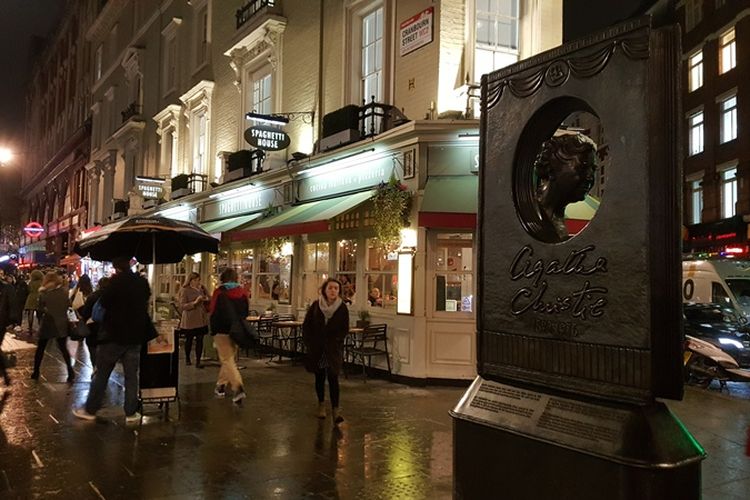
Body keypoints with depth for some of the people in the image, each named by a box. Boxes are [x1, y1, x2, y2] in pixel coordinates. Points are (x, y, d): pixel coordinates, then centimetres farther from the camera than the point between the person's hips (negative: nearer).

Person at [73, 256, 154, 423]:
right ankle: (131, 412, 9)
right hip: (135, 335, 4)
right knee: (131, 376, 7)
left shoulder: (116, 281, -14)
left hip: (113, 334, -4)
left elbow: (103, 303, -8)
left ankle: (90, 409, 16)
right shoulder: (142, 282, 2)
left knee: (101, 374, 8)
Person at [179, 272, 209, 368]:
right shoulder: (185, 291, -6)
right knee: (189, 340, 9)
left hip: (201, 319, 4)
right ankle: (187, 358, 30)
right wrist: (195, 302, -24)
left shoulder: (201, 289, 10)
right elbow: (182, 306, -13)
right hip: (190, 320, -4)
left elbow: (205, 303, 22)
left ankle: (198, 362, 6)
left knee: (200, 340, 1)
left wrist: (206, 299, -1)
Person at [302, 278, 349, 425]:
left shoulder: (342, 308, -5)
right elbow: (306, 326, 4)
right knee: (319, 377, 12)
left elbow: (344, 329, 0)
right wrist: (309, 343, -3)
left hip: (333, 349, -2)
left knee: (333, 378, -9)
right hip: (316, 348, 2)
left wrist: (335, 341, -11)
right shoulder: (315, 306, -2)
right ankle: (321, 404, 29)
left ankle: (335, 410, -8)